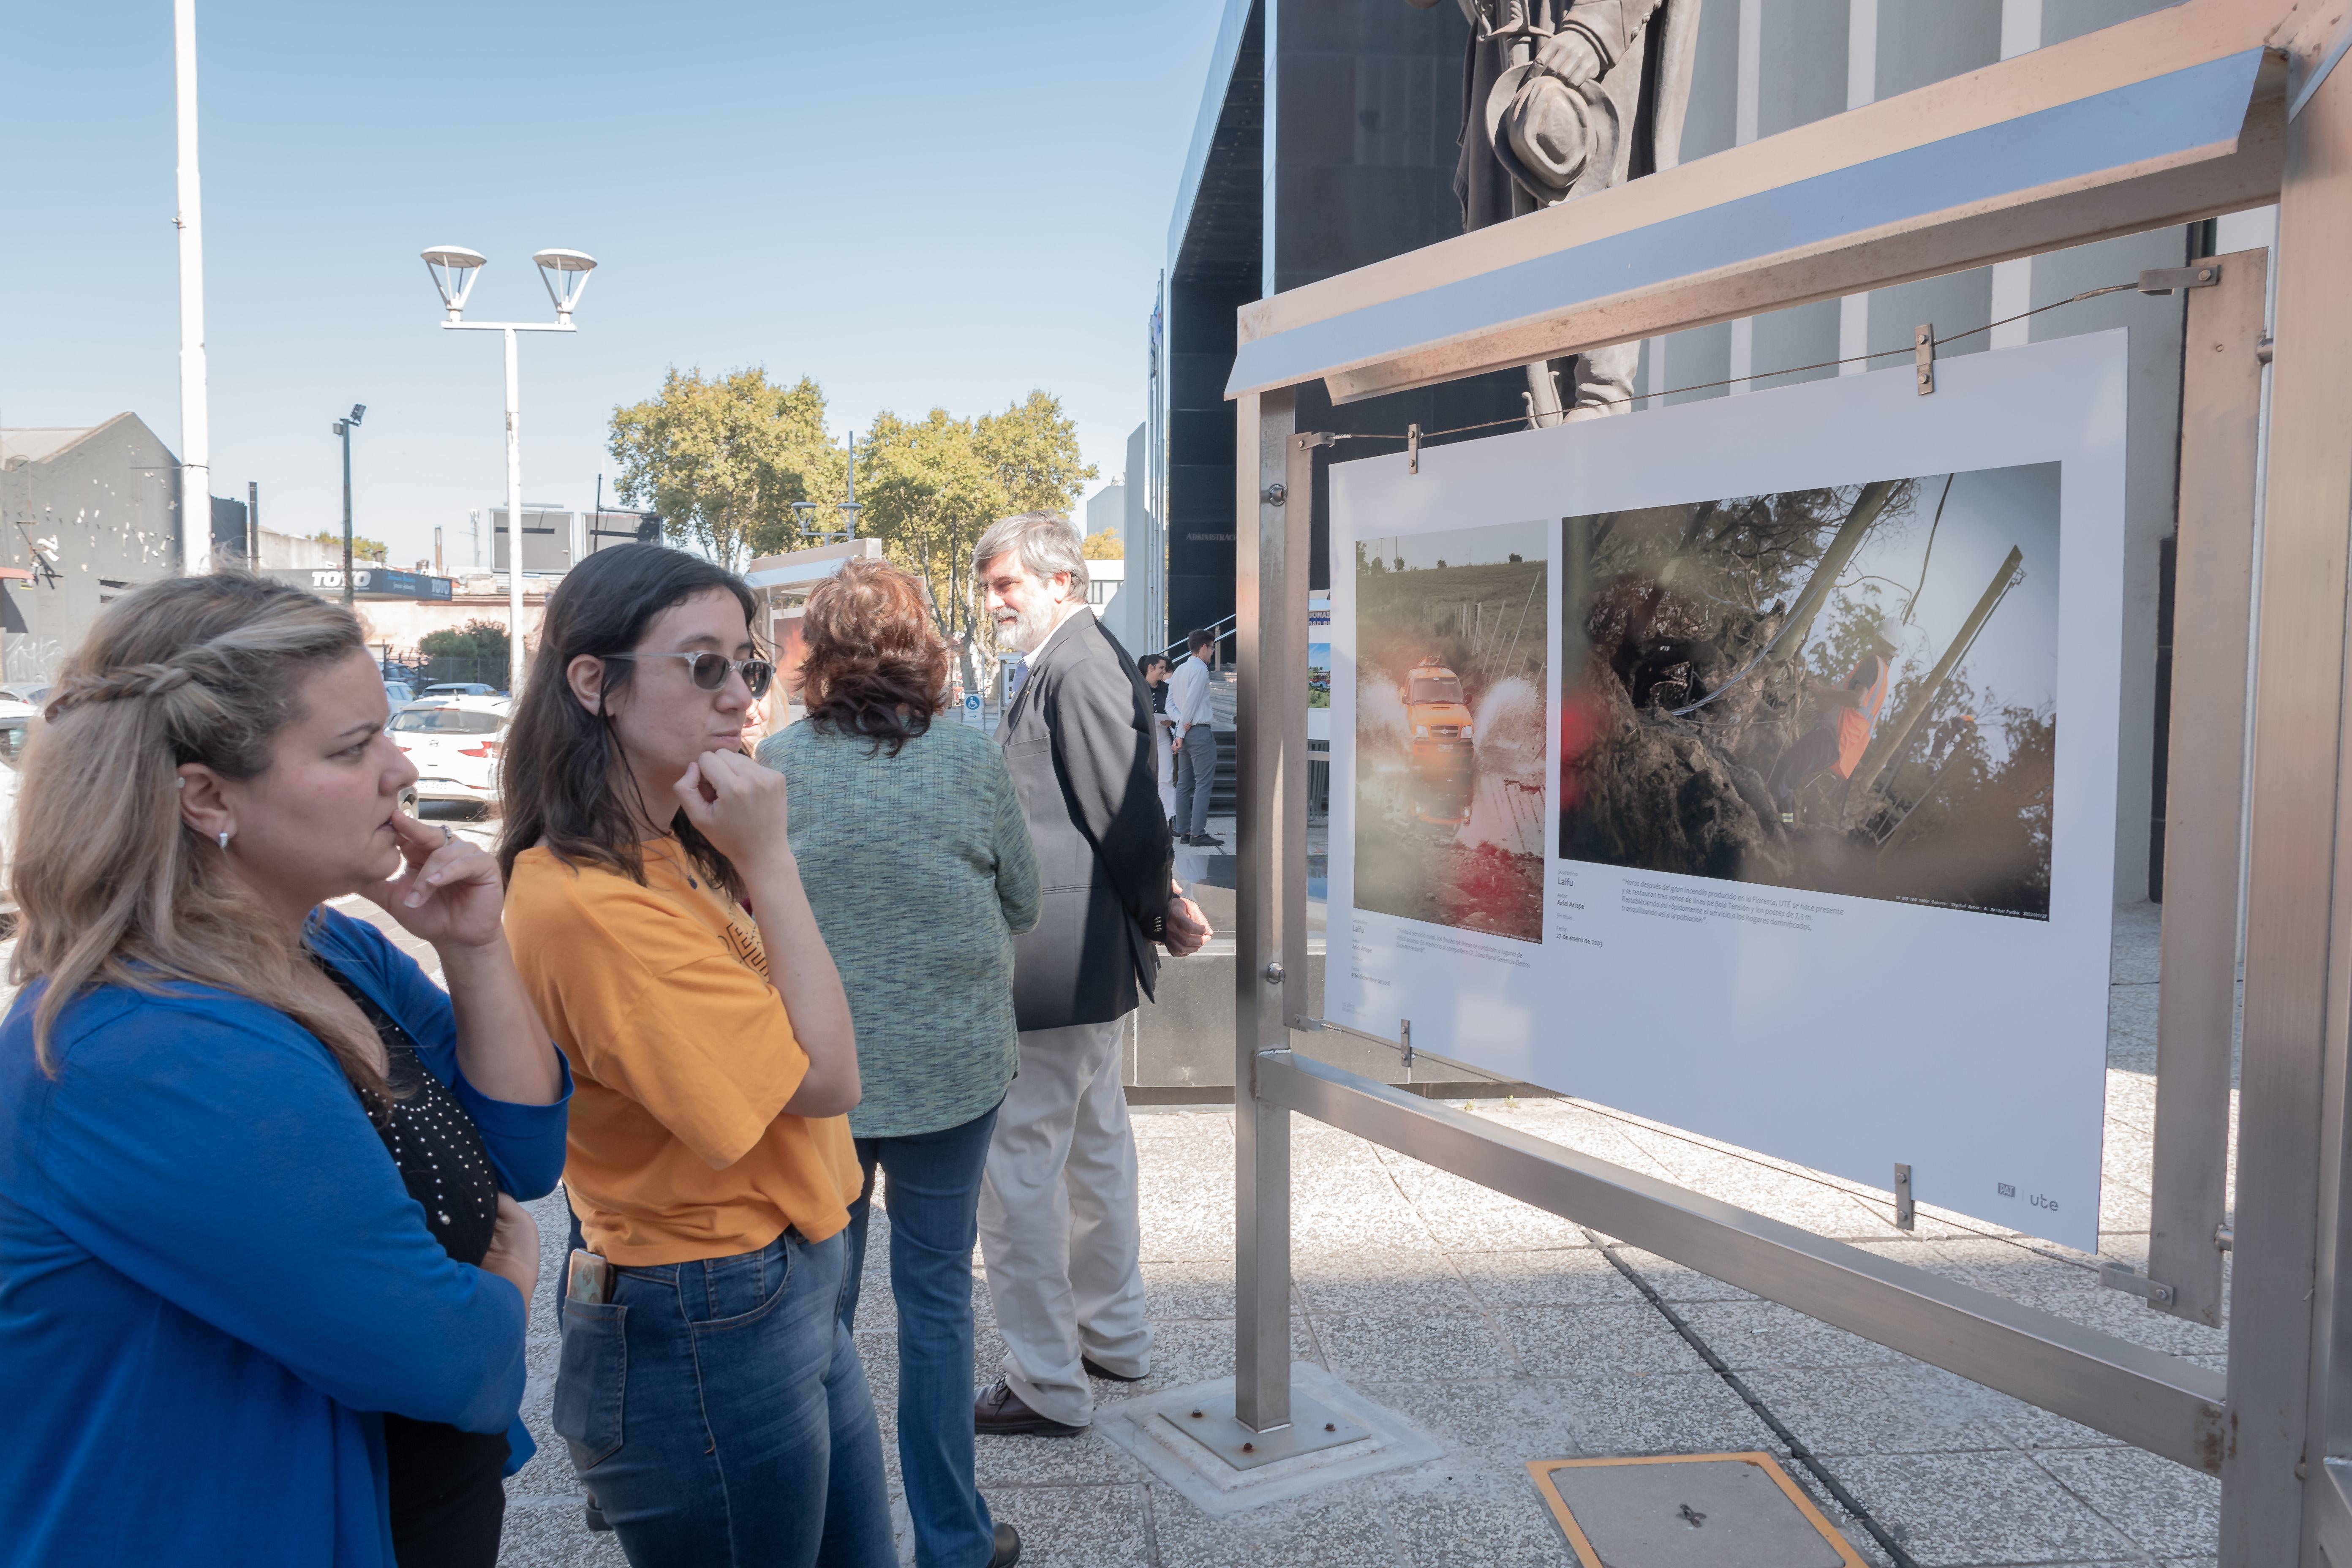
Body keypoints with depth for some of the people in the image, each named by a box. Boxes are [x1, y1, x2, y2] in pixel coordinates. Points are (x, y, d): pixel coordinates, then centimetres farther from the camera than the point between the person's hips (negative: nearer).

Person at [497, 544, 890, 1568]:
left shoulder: (677, 857, 5)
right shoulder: (589, 901, -24)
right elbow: (823, 1079, -21)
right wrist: (769, 859, -20)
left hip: (790, 1293, 9)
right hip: (705, 1333, -9)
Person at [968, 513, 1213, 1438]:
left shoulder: (1079, 666, -18)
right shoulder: (1065, 664, 14)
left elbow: (1126, 812, -19)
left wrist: (1161, 911, -7)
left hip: (1051, 964, -11)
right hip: (1092, 959, 11)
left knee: (1014, 1164, -2)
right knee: (1094, 1146, 21)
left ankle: (1047, 1385, 9)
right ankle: (1113, 1337, 37)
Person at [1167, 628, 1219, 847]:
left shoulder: (1179, 671, 16)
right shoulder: (1200, 669, -11)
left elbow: (1170, 703, 10)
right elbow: (1191, 703, -16)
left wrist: (1179, 723, -7)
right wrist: (1180, 734, -14)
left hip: (1184, 732, 9)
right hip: (1199, 731, -9)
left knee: (1184, 783, 9)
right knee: (1204, 783, -8)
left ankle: (1183, 831, 10)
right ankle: (1198, 833, -12)